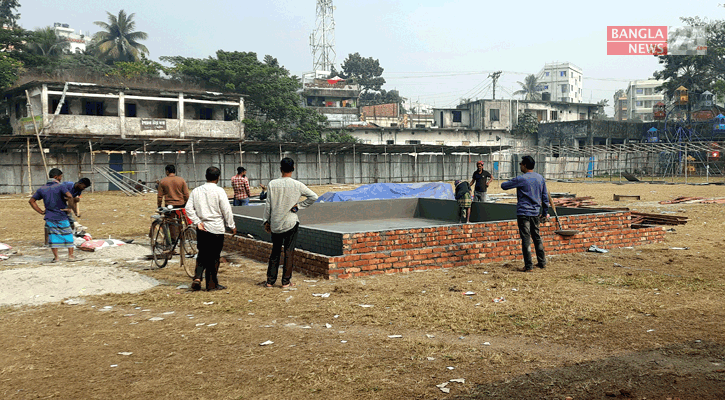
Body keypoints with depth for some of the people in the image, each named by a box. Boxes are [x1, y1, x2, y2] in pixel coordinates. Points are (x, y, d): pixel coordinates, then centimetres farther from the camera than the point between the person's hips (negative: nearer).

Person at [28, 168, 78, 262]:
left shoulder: (42, 189, 8)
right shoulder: (59, 187, -9)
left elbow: (31, 201, 12)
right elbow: (69, 196, -26)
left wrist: (41, 212, 11)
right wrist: (74, 209, -16)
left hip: (49, 217, 4)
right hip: (61, 216, -4)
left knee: (53, 236, 9)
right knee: (68, 235, 8)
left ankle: (56, 257, 8)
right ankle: (70, 255, 7)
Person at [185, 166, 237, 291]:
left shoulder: (196, 191, 5)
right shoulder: (219, 191, -10)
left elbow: (189, 208, 2)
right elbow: (226, 210, -8)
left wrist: (198, 222, 1)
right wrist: (232, 226, 2)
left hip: (201, 229, 4)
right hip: (216, 229, -4)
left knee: (202, 254, 17)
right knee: (214, 257, 4)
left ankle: (197, 278, 1)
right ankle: (212, 284, 12)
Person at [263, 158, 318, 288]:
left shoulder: (272, 184, -4)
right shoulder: (297, 185, -6)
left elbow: (268, 205, 0)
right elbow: (313, 197, -4)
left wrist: (266, 221, 9)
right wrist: (299, 205, 1)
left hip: (275, 223, 2)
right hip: (291, 222, -2)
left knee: (275, 251, 13)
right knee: (289, 251, 5)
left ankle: (270, 281, 15)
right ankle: (286, 281, 7)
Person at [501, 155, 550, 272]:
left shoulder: (521, 179, -12)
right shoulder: (540, 178, 8)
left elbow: (504, 186, -4)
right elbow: (545, 196, 14)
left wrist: (504, 183, 20)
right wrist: (545, 212, 22)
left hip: (523, 213, -6)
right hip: (536, 213, 6)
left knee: (526, 239, -4)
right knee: (537, 237, 17)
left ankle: (528, 265, -2)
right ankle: (542, 262, 23)